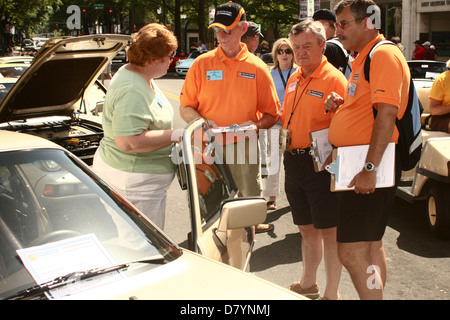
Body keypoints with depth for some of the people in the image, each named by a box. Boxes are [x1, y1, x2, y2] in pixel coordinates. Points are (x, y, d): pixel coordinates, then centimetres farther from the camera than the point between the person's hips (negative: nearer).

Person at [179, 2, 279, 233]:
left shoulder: (257, 68, 5)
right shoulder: (202, 64, 5)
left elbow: (272, 114, 7)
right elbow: (185, 108, 6)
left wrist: (256, 125, -13)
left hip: (244, 148, 0)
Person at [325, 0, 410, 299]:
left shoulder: (384, 54, -13)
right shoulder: (365, 58, 19)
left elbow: (387, 114, -24)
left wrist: (369, 168, -28)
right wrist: (340, 105, 7)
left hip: (368, 168, -11)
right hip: (359, 166, 11)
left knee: (352, 251, -11)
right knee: (371, 245, 19)